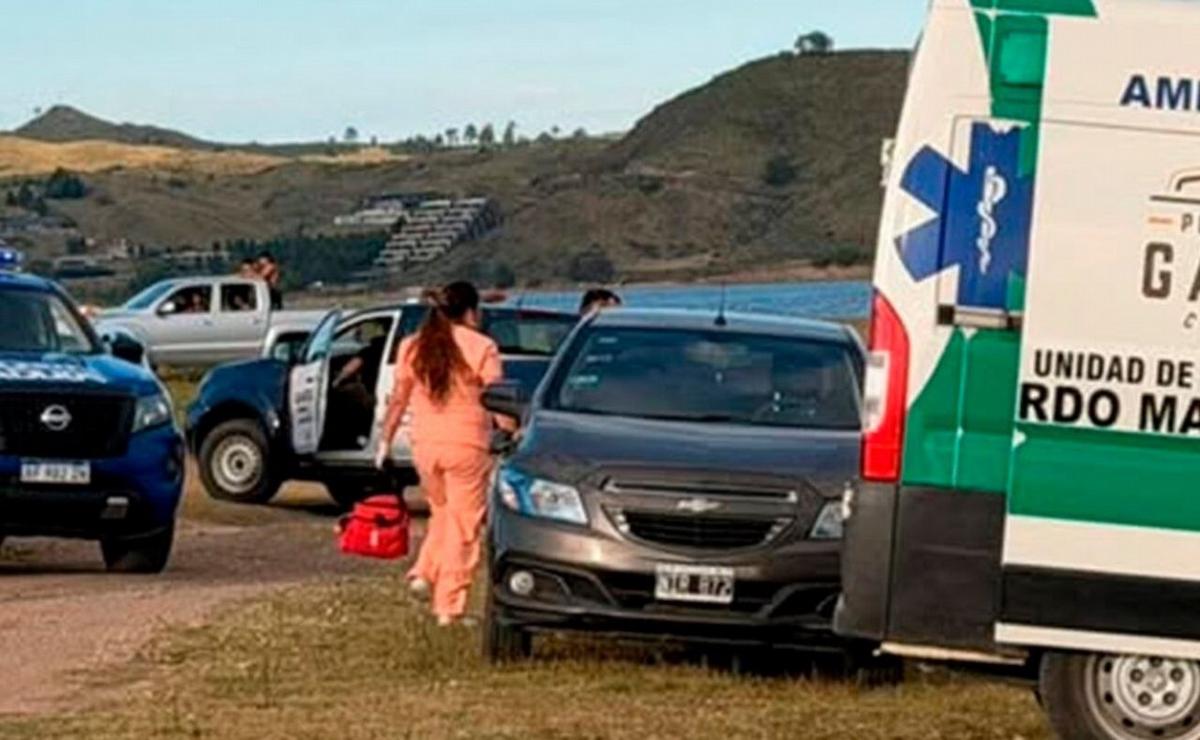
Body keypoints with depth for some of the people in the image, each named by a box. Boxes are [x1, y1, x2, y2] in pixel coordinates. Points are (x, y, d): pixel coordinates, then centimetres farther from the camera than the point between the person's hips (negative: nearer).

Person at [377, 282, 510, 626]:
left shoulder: (412, 347, 7)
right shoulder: (481, 348, -6)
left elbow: (399, 399, 10)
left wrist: (385, 441, 19)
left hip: (425, 443, 4)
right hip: (466, 444, -4)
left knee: (442, 513, 25)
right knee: (463, 526, 3)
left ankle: (425, 572, 5)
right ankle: (449, 607, 1)